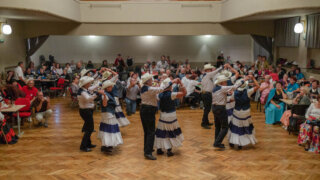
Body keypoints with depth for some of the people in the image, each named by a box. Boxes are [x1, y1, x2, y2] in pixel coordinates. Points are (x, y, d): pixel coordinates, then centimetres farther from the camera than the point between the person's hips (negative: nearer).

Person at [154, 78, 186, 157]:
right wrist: (180, 83, -12)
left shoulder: (160, 95, -7)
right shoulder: (171, 94, -18)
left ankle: (159, 149, 16)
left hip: (162, 117, 4)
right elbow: (184, 92, -18)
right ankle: (169, 150, 9)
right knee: (171, 134, 10)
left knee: (161, 133, 12)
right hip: (171, 117, -3)